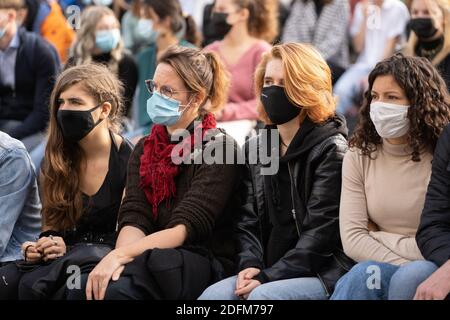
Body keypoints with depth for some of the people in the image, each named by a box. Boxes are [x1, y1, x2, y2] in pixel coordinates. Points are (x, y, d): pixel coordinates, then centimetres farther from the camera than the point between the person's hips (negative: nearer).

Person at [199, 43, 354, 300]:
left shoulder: (331, 149, -5)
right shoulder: (257, 149, 15)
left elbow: (321, 231, -13)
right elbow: (248, 221, 13)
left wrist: (269, 277, -18)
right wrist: (250, 265, -8)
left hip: (325, 272, -6)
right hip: (269, 271, 6)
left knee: (264, 296, -33)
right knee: (213, 296, -21)